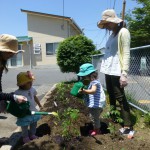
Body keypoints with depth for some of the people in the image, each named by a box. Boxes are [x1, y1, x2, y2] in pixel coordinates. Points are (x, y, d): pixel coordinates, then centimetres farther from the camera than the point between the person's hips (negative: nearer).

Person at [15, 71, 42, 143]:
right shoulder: (17, 93, -24)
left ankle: (32, 134, 46)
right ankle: (25, 137, 39)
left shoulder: (32, 89, -4)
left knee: (34, 124, 23)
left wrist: (39, 104, 20)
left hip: (33, 111, 6)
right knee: (25, 127, 15)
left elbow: (35, 97, 11)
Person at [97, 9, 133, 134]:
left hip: (116, 71, -8)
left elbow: (126, 54, -15)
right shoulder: (112, 34, 16)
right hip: (109, 70, 8)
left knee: (120, 97, -5)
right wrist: (104, 67, 12)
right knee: (111, 95, 18)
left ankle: (128, 125, 4)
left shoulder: (123, 32, -8)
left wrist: (124, 73, -21)